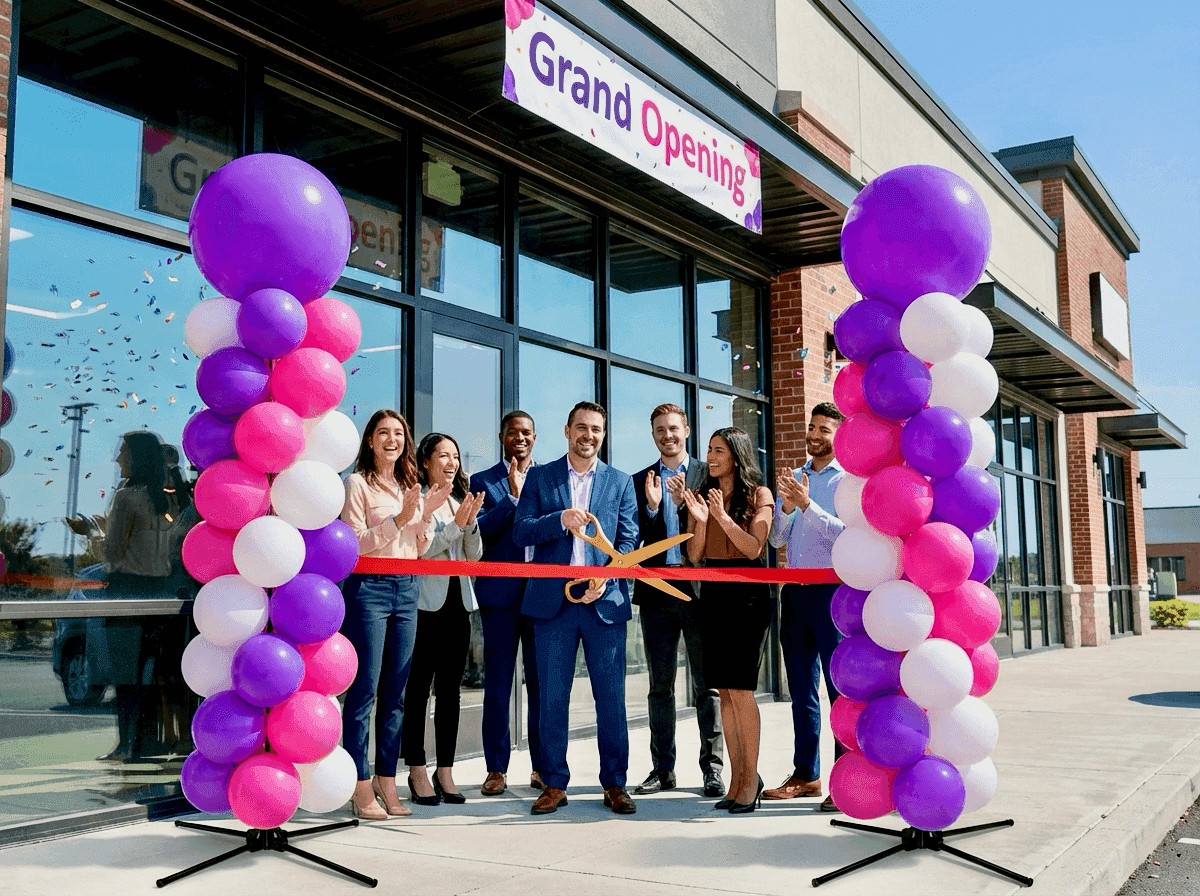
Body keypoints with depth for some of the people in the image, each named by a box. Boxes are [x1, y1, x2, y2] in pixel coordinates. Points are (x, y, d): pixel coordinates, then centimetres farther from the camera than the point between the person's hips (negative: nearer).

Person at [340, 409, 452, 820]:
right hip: (368, 588, -6)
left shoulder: (410, 486, 16)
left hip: (407, 590, 6)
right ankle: (361, 787, 2)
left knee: (395, 693, 8)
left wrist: (427, 515, 0)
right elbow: (355, 543, -10)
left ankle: (387, 782, 15)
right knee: (364, 689, -4)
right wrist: (399, 520, -17)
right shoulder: (357, 483, -2)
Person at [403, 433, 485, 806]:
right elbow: (420, 549, -12)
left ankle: (445, 771, 14)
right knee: (418, 689, -2)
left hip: (458, 603, 6)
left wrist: (471, 522, -4)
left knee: (450, 690, 8)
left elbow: (474, 555, 12)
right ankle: (417, 772, 5)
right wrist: (456, 523, -16)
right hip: (425, 604, -6)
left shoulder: (460, 502, 17)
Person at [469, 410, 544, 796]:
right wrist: (513, 496, -12)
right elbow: (479, 532, -7)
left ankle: (542, 766, 15)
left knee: (541, 680, 5)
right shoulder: (483, 481, 6)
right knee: (497, 681, 3)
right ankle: (496, 768, 11)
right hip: (500, 593, -1)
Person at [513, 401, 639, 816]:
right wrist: (560, 520, -16)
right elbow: (520, 532, 1)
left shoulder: (620, 482, 10)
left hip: (605, 600, 0)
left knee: (611, 696, 3)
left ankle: (614, 784, 14)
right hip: (553, 601, 0)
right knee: (552, 697, 4)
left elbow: (629, 540, 4)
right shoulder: (539, 477, 9)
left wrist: (606, 579, -12)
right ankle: (554, 784, 14)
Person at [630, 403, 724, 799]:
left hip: (698, 587, -2)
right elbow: (635, 538, 4)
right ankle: (663, 769, 15)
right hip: (656, 589, 2)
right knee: (660, 686, 7)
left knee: (707, 684, 1)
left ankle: (712, 767, 7)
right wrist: (651, 507, -11)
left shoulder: (708, 474, 6)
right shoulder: (640, 481, 12)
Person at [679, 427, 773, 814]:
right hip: (713, 592, 5)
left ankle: (751, 777, 2)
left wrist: (724, 517, -20)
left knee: (740, 689, -10)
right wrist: (700, 521, -9)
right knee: (724, 691, 6)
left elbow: (754, 548, -10)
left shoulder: (758, 495, 0)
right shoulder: (703, 496, 13)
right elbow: (695, 555, 7)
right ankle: (737, 778, 13)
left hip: (747, 593, -5)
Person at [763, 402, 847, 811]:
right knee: (802, 689, 12)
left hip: (833, 591, -6)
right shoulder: (794, 478, 16)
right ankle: (806, 775, 21)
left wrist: (807, 504, -19)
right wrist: (787, 505, -8)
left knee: (841, 689, -5)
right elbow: (776, 538, 10)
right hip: (795, 592, 6)